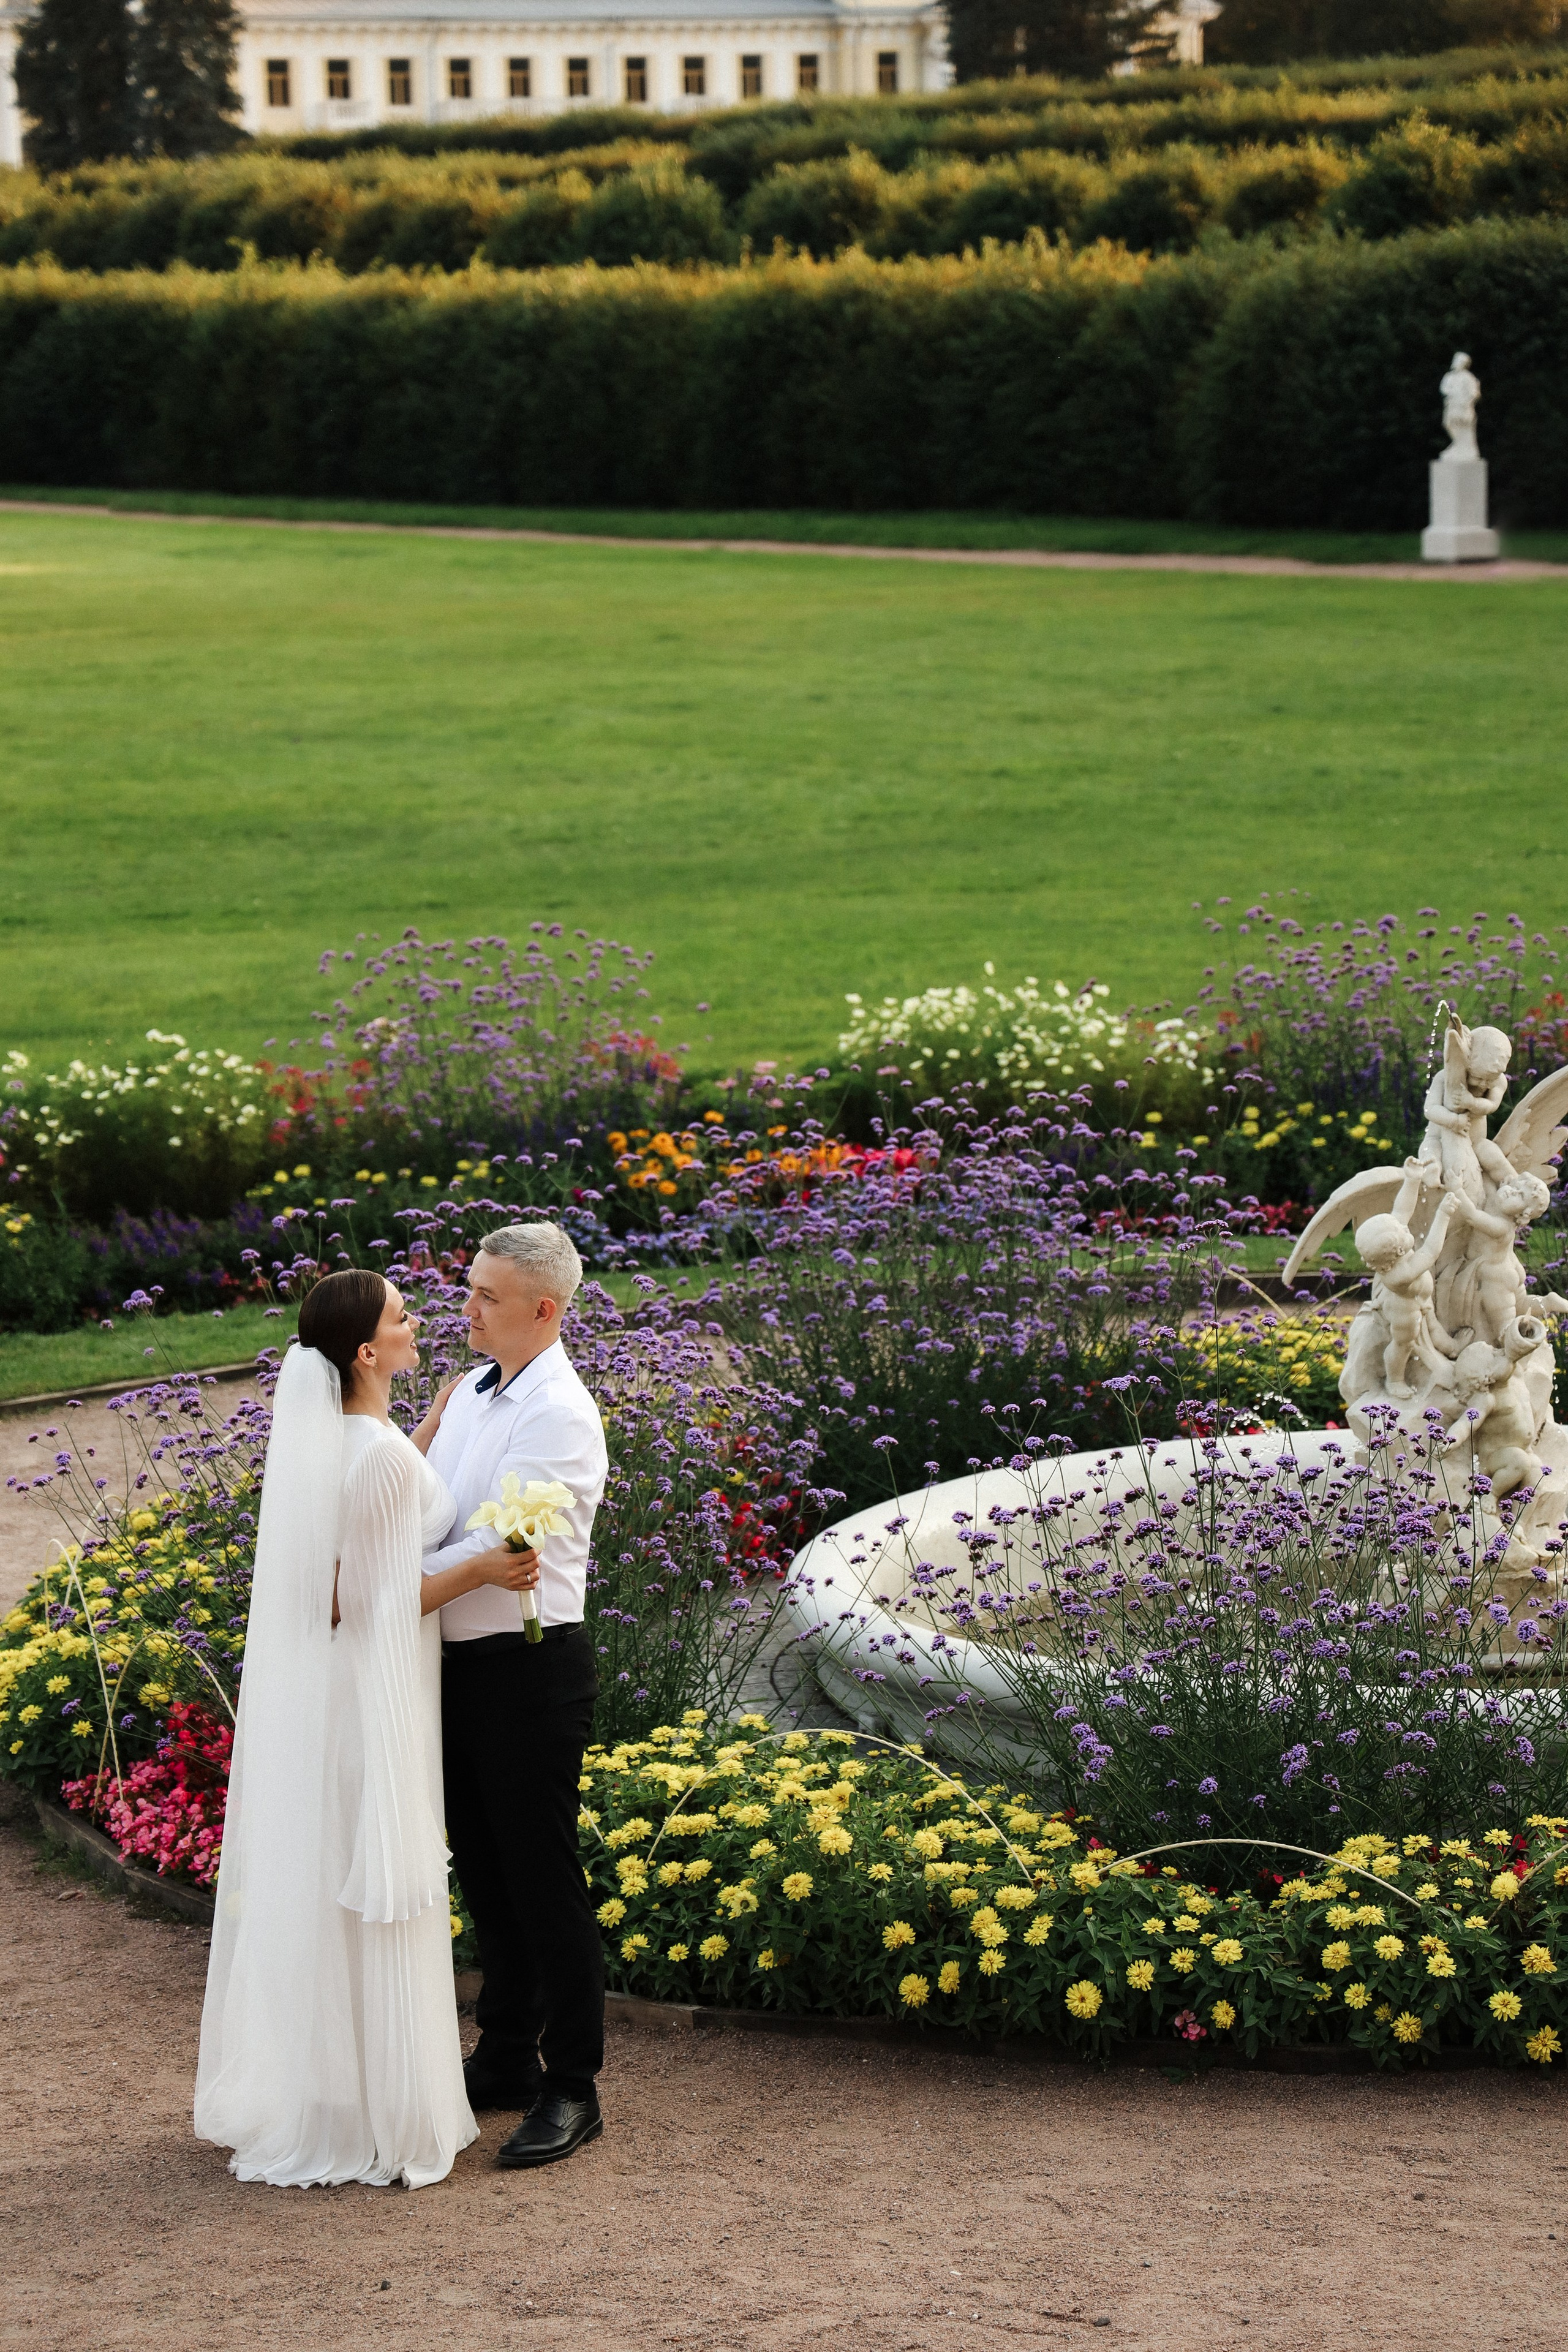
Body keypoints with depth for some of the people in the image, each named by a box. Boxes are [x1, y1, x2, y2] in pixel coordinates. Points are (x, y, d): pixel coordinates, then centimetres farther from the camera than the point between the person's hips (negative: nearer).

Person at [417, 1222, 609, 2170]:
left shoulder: (559, 1414, -16)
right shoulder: (470, 1393, 10)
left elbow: (498, 1547, -22)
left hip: (529, 1664, -8)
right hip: (459, 1660, 8)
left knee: (542, 1876, -1)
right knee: (483, 1869, 17)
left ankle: (571, 2090, 7)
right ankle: (506, 2058, 31)